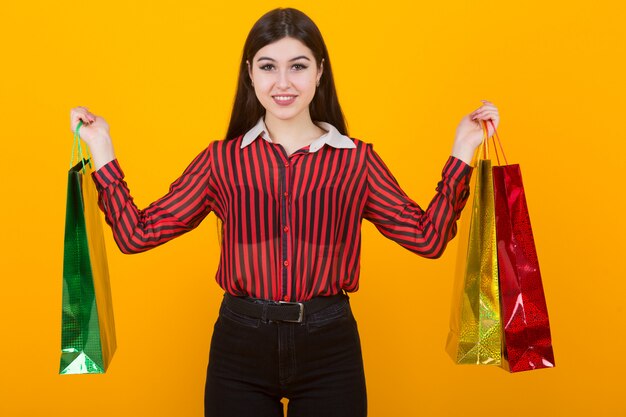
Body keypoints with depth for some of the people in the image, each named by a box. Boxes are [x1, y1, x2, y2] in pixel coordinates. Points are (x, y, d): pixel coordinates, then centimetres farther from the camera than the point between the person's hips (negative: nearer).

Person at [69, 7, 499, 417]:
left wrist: (462, 153, -3)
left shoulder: (357, 159, 2)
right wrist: (102, 153, -4)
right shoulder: (221, 159, 2)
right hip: (239, 345, 0)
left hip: (329, 348, 0)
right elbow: (138, 233, -1)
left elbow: (427, 237, -1)